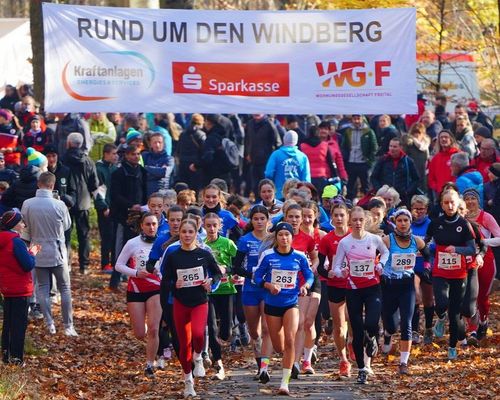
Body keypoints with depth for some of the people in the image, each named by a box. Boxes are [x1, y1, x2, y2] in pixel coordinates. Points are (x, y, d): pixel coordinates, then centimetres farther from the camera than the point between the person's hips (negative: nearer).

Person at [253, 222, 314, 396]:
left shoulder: (299, 257, -2)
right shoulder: (268, 255, -5)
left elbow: (309, 275, 6)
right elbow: (257, 277, -1)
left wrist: (305, 286, -15)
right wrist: (269, 285, -19)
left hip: (291, 303, -1)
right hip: (272, 304, 1)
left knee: (290, 341, -17)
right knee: (278, 347, 8)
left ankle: (285, 382, -14)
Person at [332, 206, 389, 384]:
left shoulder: (374, 239, -2)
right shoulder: (344, 243, -4)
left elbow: (386, 252, 18)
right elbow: (336, 267, -2)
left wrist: (380, 264, -1)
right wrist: (341, 272, -24)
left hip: (373, 287, 0)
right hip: (353, 289, 0)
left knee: (371, 324, -19)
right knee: (357, 331, 1)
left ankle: (371, 340, 19)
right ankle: (362, 369, 13)